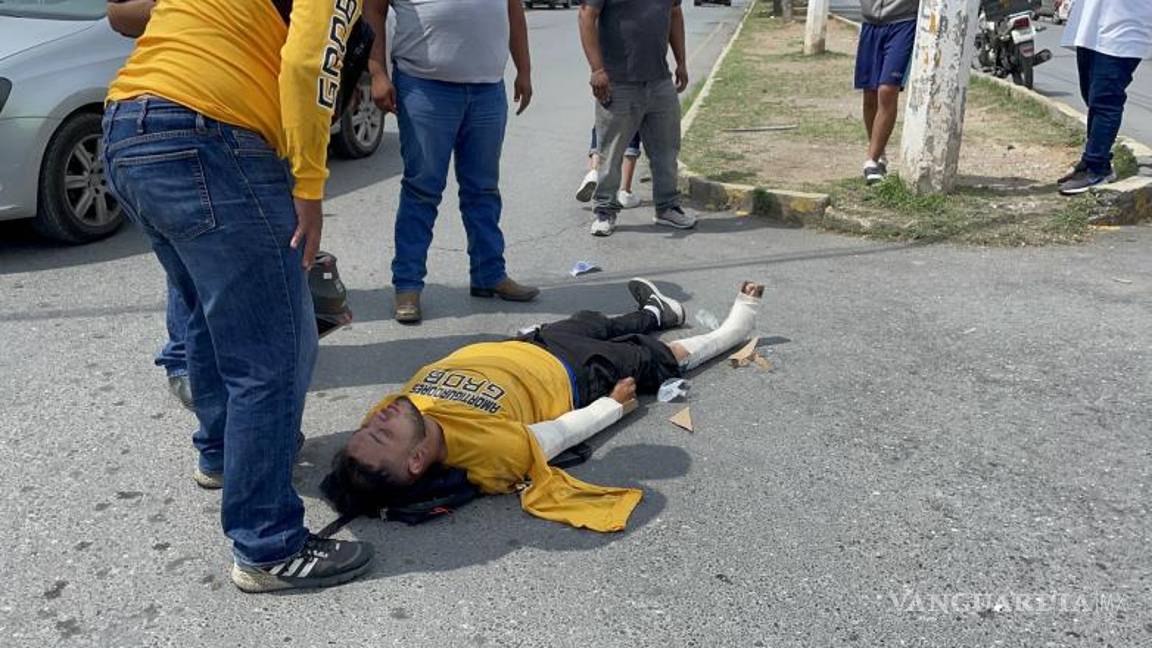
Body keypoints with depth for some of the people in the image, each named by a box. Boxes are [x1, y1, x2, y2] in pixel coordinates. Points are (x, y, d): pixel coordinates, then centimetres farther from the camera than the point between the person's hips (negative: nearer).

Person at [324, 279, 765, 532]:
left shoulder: (397, 412, -31)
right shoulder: (492, 449, -45)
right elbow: (558, 434, -28)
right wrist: (615, 405, -12)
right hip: (571, 375, -5)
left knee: (592, 323, 30)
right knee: (651, 358, 18)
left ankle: (657, 314, 66)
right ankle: (729, 332, 50)